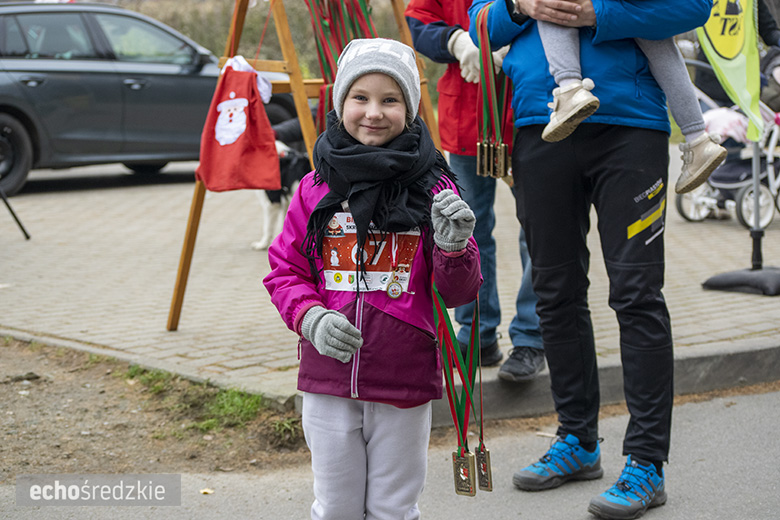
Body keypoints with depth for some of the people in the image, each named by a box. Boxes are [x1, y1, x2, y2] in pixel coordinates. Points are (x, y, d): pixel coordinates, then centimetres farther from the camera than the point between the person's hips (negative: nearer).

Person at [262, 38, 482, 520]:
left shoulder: (433, 188, -4)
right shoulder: (316, 189, 0)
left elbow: (459, 293, -1)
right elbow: (285, 269, 7)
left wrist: (453, 247, -20)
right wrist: (311, 317, -11)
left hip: (405, 385, -1)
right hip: (328, 379, 2)